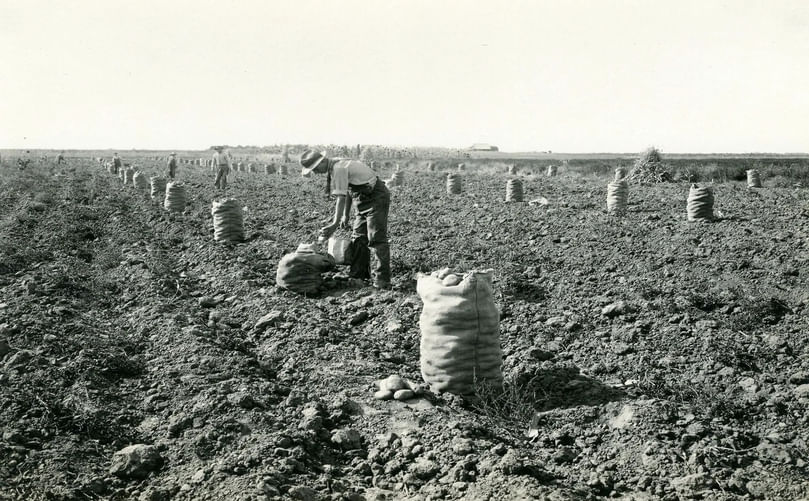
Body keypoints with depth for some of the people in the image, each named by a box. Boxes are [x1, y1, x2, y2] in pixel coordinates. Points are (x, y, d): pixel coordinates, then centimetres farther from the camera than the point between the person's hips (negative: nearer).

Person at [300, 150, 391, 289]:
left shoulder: (339, 169, -23)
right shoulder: (334, 167, 6)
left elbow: (341, 198, -25)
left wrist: (335, 225, -24)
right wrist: (346, 215, 14)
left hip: (376, 198, -10)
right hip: (364, 199, 10)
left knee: (376, 239, -12)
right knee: (358, 238, 10)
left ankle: (382, 280, -11)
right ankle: (358, 275, 15)